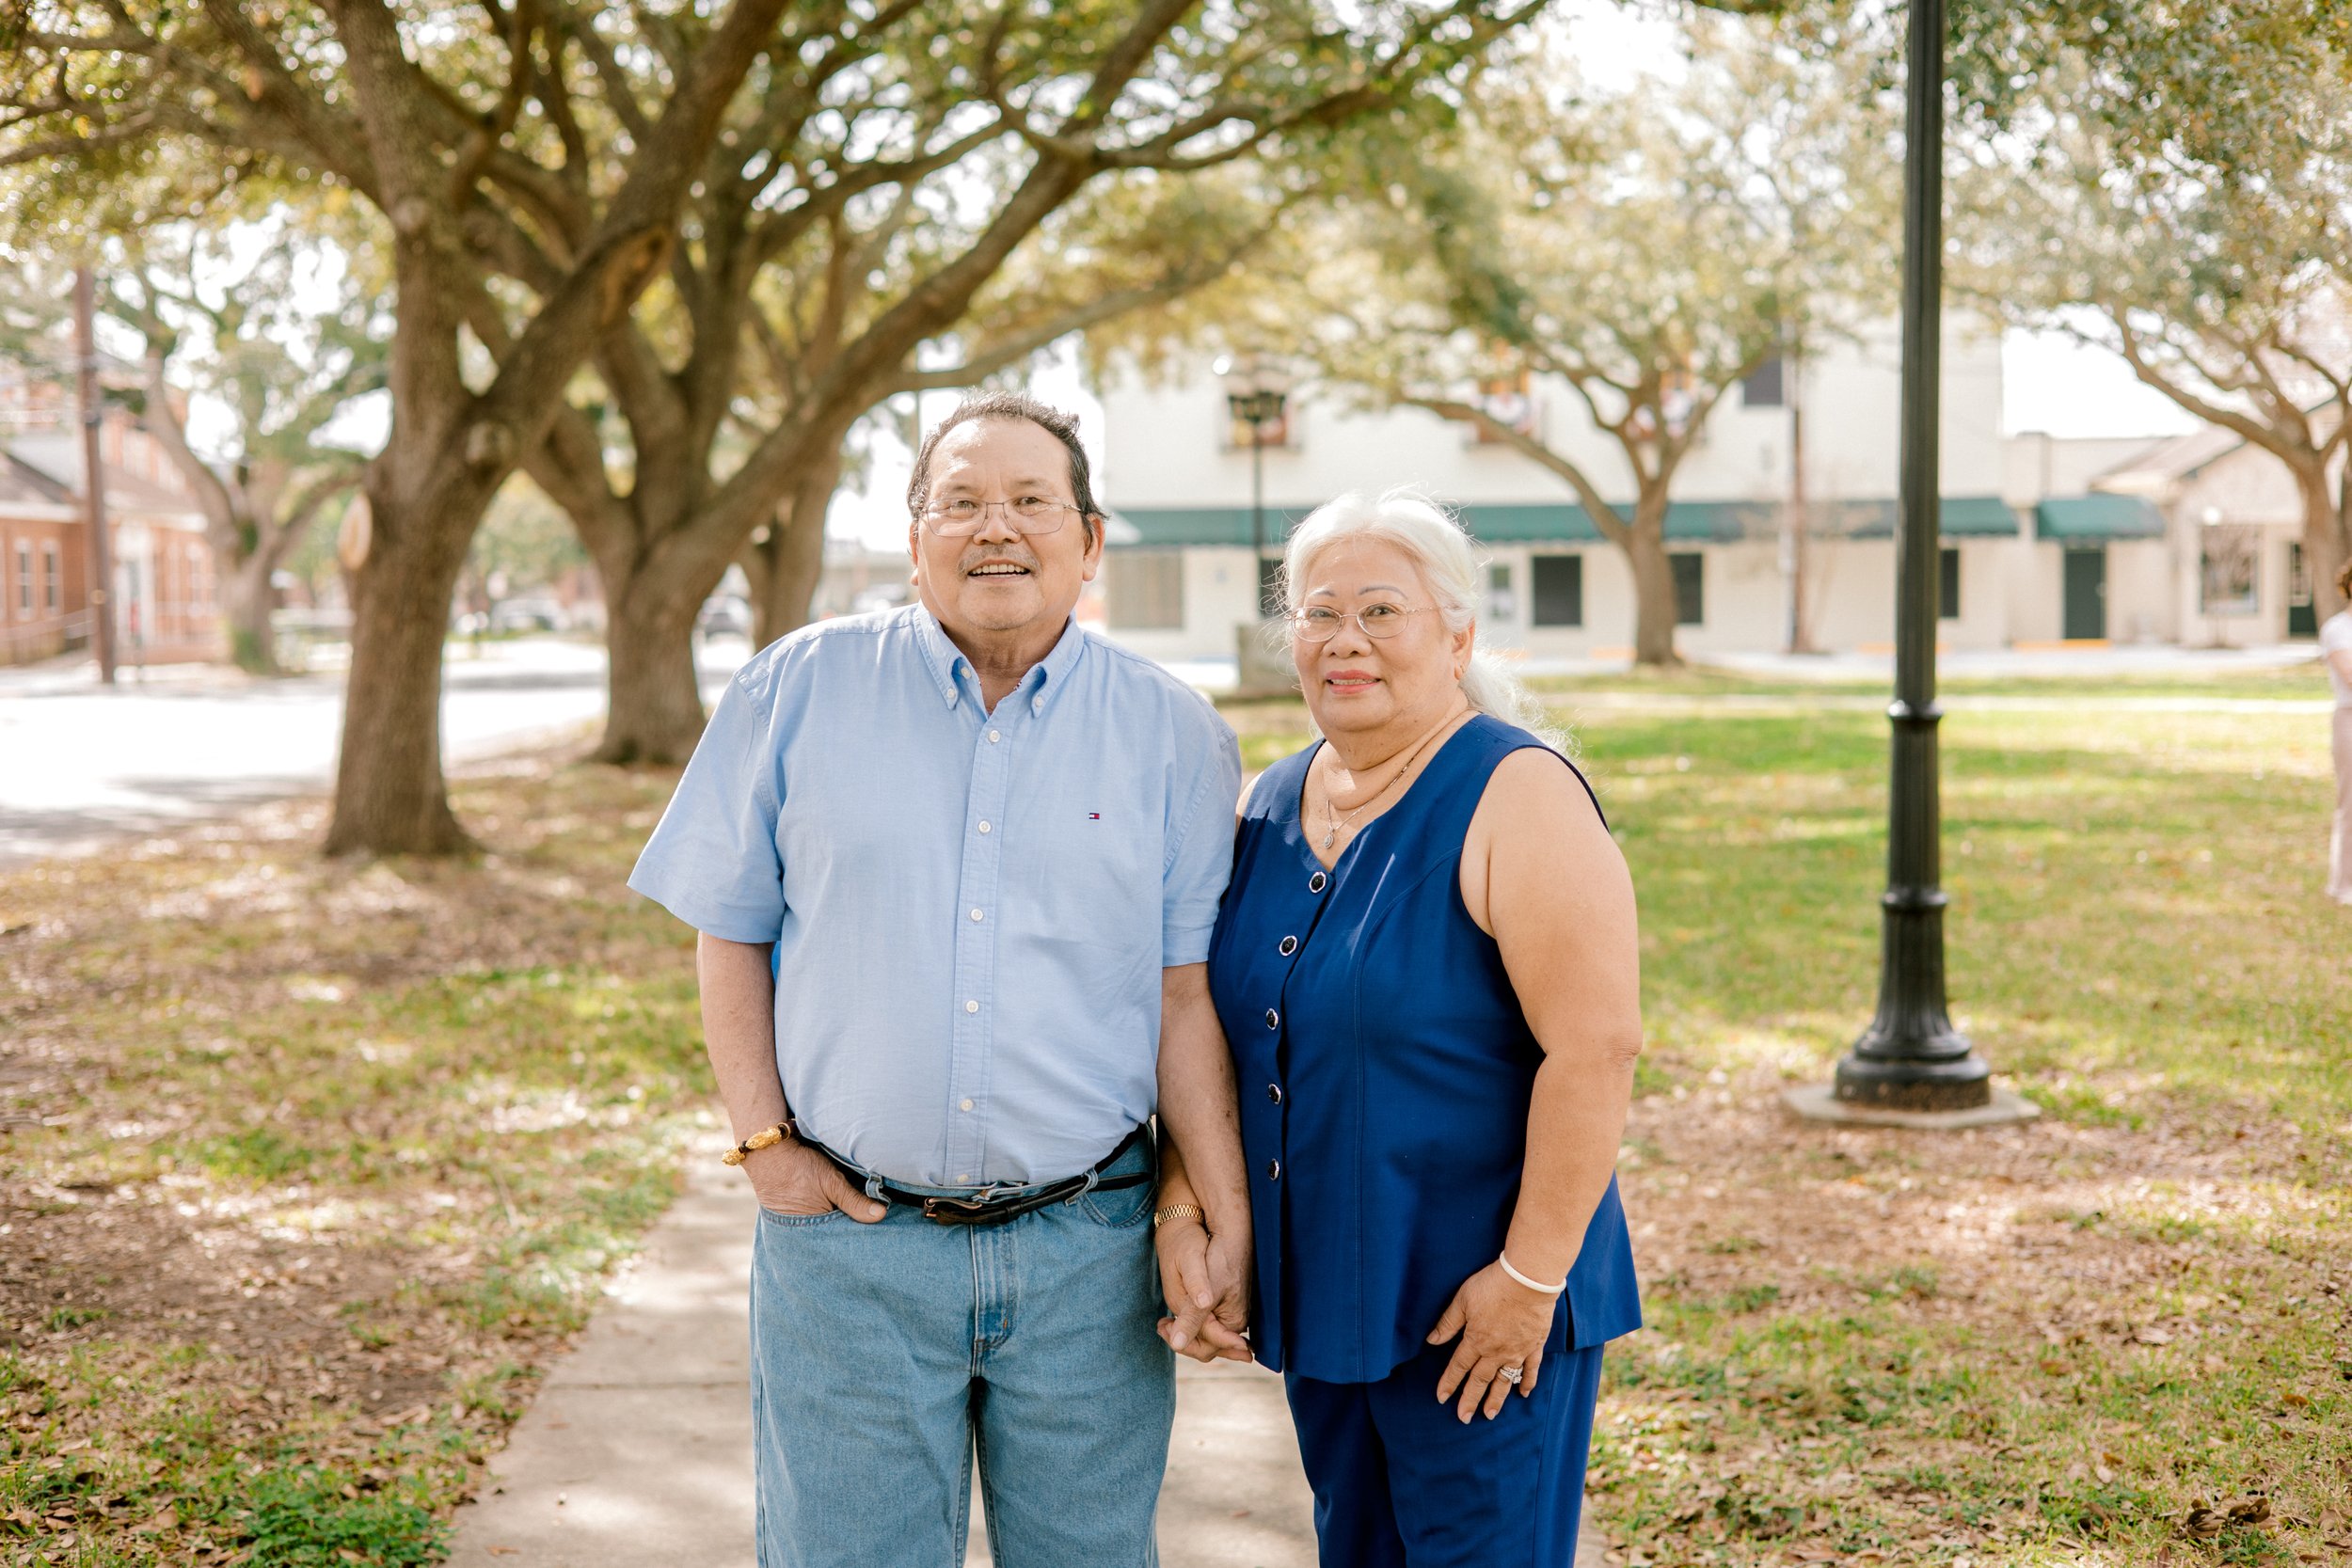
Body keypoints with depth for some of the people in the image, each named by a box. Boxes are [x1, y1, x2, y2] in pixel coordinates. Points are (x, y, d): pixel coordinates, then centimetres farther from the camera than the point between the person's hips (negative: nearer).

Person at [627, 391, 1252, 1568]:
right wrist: (761, 1139, -2)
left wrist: (1227, 1219, -2)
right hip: (848, 1240, 0)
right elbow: (731, 932, 7)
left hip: (1085, 1249, 1)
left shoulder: (1173, 733, 2)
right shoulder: (800, 690, 1)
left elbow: (1188, 994, 2)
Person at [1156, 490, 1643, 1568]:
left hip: (1479, 1311, -7)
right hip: (1319, 1295, 7)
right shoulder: (1270, 806, 8)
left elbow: (1595, 1045, -20)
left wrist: (1530, 1276, -20)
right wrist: (1185, 1204, 2)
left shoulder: (1516, 799, -14)